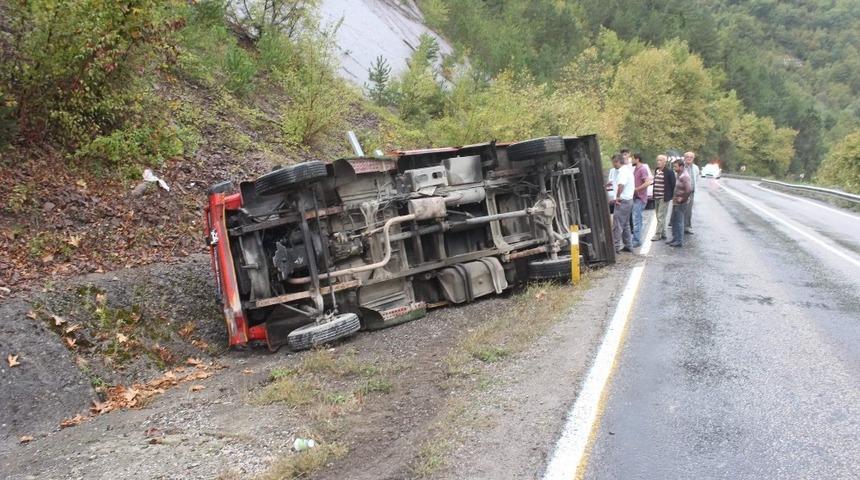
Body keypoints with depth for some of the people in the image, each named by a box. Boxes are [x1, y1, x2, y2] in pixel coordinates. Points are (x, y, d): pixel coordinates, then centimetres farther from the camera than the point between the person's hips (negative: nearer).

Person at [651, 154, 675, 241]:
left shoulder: (669, 171, -12)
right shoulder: (656, 170, 11)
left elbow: (673, 184, -9)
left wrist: (670, 196, -6)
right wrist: (654, 195, 12)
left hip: (664, 198, -8)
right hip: (656, 197, 8)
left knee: (661, 217, -5)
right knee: (659, 217, 13)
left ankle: (658, 234, -1)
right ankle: (663, 233, 22)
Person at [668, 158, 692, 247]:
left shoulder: (684, 176, -19)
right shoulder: (679, 175, 12)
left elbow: (689, 189, -29)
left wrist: (683, 199, -20)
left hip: (681, 203, -10)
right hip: (676, 202, 10)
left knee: (679, 222, -4)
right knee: (674, 221, 16)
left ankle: (679, 241, 3)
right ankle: (675, 238, 26)